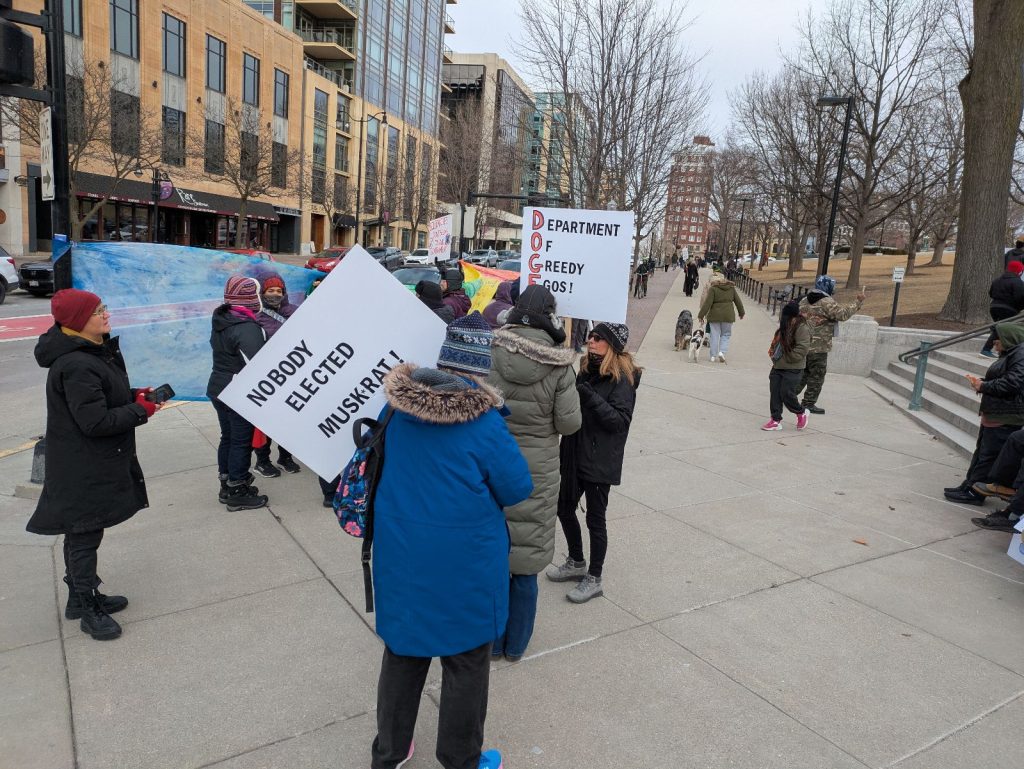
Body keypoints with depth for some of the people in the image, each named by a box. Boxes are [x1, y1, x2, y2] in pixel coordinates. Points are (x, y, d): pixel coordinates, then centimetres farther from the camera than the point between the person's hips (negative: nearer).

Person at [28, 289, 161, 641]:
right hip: (84, 470, -10)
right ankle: (88, 611, 18)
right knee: (85, 535, 4)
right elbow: (95, 421, -28)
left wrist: (134, 394, 2)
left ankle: (82, 597, 38)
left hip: (96, 462, 10)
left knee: (81, 534, 22)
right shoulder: (76, 366, -27)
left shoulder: (96, 350, 6)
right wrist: (140, 411, -17)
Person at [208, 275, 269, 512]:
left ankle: (228, 484, 30)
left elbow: (224, 355, 12)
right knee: (242, 441, 1)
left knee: (228, 437, 18)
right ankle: (237, 493, 10)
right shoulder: (247, 328, -22)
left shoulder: (221, 322, 9)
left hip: (218, 388, 9)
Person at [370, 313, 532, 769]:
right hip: (463, 564, -5)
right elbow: (517, 490, -12)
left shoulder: (398, 408, -5)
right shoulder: (483, 422, -21)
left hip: (401, 554, 5)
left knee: (402, 654, 22)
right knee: (466, 662, 16)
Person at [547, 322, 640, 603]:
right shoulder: (587, 370, 7)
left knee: (595, 519, 4)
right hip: (574, 455, 8)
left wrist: (590, 397, -29)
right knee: (565, 509, 17)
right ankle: (577, 563, 38)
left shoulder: (622, 380, -13)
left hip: (600, 461, -7)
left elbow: (620, 421, -21)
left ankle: (594, 579, 22)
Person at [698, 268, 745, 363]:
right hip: (728, 315, 2)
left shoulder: (712, 288, -7)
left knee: (715, 335, 6)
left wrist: (701, 315, -8)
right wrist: (741, 313, 25)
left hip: (715, 315, -2)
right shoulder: (731, 288, 6)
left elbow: (707, 303, -12)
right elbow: (738, 301, 12)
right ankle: (722, 352, -2)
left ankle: (713, 356, 9)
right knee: (726, 334, 15)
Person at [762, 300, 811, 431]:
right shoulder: (785, 326, 10)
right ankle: (776, 420, 12)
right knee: (775, 393, 5)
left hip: (792, 369, -8)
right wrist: (774, 353, 8)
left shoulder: (802, 327, -16)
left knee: (786, 393, -6)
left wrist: (787, 358, -18)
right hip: (778, 366, 8)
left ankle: (801, 413, 21)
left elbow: (802, 348, -21)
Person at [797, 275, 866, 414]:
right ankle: (809, 404, 6)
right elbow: (843, 314, -23)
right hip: (819, 347, -8)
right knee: (817, 376, 3)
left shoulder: (804, 300, 11)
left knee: (803, 372, 20)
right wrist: (858, 301, -16)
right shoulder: (827, 303, -15)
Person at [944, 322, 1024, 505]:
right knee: (982, 452, 16)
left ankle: (974, 492, 3)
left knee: (988, 455, -3)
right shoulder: (1009, 354, 17)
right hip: (995, 415, 11)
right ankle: (969, 486, 25)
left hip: (1005, 419, -11)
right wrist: (981, 382, 4)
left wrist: (983, 386, -12)